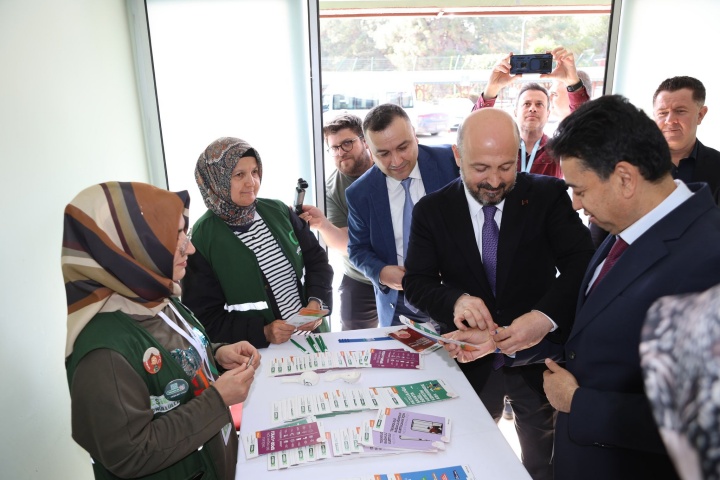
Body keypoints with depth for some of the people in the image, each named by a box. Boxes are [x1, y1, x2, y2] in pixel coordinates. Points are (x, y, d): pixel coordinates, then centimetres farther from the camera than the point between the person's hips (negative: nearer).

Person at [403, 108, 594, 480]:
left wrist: (547, 316, -35)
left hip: (538, 360, 0)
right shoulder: (432, 211, -7)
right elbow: (416, 281, -9)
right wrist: (455, 300, -29)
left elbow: (581, 264, -18)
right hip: (470, 361, 1)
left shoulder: (548, 195, -10)